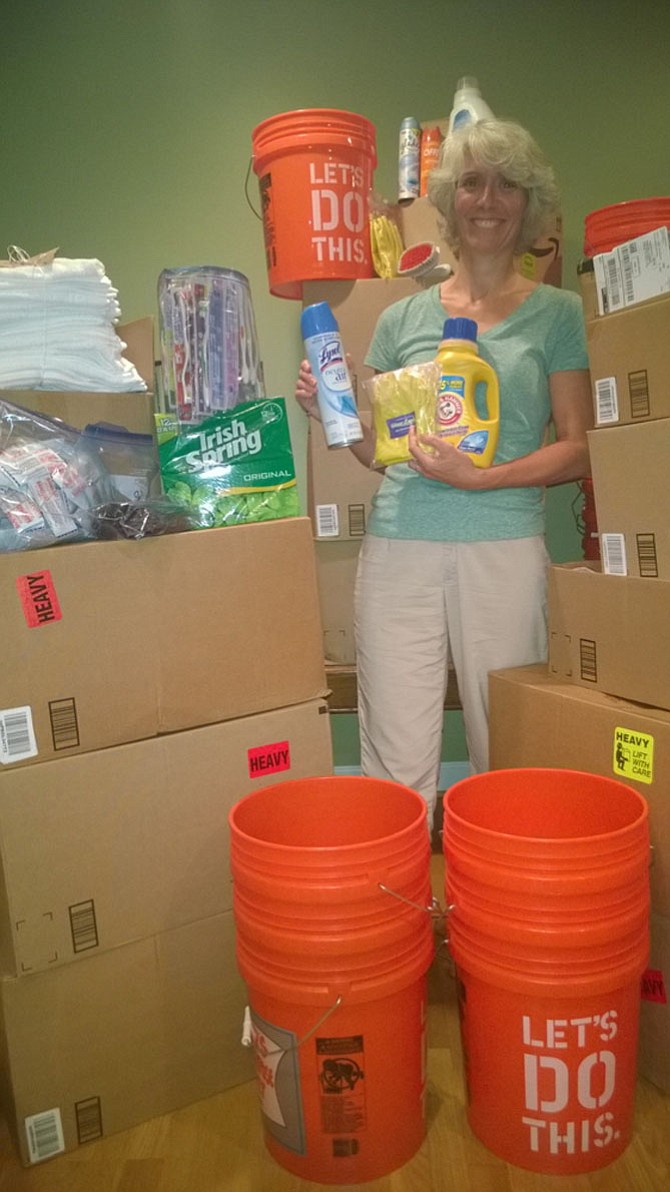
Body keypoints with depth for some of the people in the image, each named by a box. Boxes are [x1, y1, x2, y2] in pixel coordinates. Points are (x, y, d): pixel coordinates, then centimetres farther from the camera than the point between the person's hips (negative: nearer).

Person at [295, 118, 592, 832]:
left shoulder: (555, 313, 9)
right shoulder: (402, 318, 14)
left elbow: (578, 449, 3)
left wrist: (482, 477, -11)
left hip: (503, 545, -1)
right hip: (399, 543, 2)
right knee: (396, 759, 1)